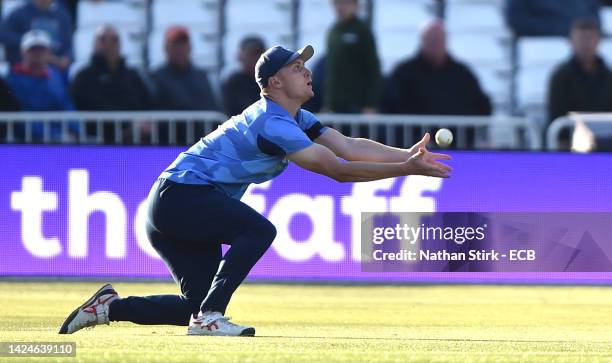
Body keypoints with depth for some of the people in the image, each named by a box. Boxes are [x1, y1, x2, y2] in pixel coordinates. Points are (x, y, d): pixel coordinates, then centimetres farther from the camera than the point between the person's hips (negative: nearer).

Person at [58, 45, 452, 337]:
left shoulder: (296, 119, 11)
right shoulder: (272, 124, -21)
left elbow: (349, 146, 0)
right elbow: (336, 169, -25)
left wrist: (405, 155, -12)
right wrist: (405, 170, -26)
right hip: (181, 194, -10)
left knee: (200, 304, 6)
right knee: (259, 230, -26)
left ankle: (111, 307, 16)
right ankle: (209, 316, -23)